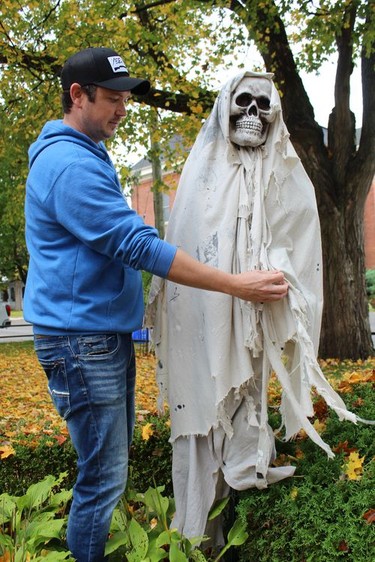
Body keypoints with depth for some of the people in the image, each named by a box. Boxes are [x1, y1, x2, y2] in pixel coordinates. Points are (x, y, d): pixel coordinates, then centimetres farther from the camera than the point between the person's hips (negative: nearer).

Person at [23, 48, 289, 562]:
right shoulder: (71, 165, -19)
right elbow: (139, 246, -25)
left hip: (110, 333, 11)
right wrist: (237, 285, -22)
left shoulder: (87, 155, 15)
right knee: (103, 477, -3)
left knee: (114, 459, 19)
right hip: (81, 341, -11)